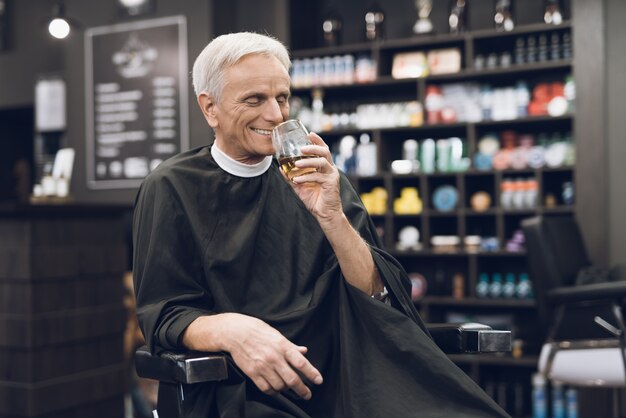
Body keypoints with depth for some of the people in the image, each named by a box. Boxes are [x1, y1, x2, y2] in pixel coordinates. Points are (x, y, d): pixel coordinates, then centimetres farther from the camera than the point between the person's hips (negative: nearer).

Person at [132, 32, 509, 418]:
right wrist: (230, 328, -23)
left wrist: (332, 217, -12)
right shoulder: (171, 189, 3)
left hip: (341, 371, 3)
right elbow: (165, 314, -1)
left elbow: (378, 293, 5)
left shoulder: (318, 180, 10)